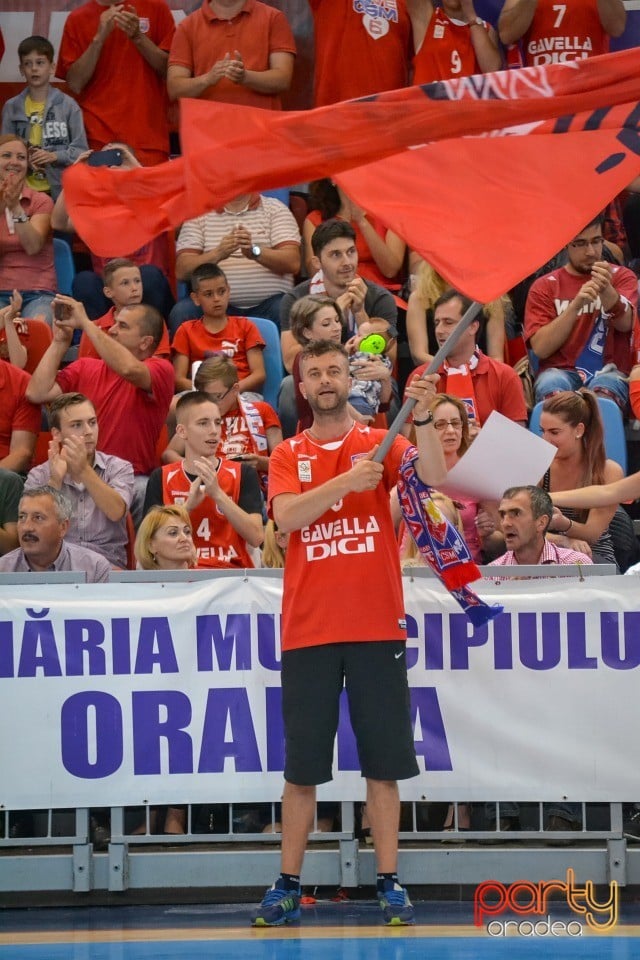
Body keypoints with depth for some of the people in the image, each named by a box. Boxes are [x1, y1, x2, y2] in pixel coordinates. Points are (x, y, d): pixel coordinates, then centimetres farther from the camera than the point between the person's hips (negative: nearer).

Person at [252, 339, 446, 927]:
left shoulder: (380, 444, 6)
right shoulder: (287, 456, 8)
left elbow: (434, 477, -13)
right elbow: (286, 517, -10)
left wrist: (423, 417, -29)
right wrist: (346, 481, -23)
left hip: (377, 629, -1)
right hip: (308, 631, 1)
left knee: (383, 763, 1)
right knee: (301, 767, 3)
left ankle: (390, 883, 7)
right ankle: (287, 887, 10)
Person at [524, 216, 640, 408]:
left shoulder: (621, 277, 12)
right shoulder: (545, 286, 10)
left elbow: (625, 324, -10)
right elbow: (540, 348, -4)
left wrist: (607, 290, -31)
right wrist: (576, 304, -16)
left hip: (608, 372, 0)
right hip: (561, 371, 0)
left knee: (606, 390, -36)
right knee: (553, 392, -36)